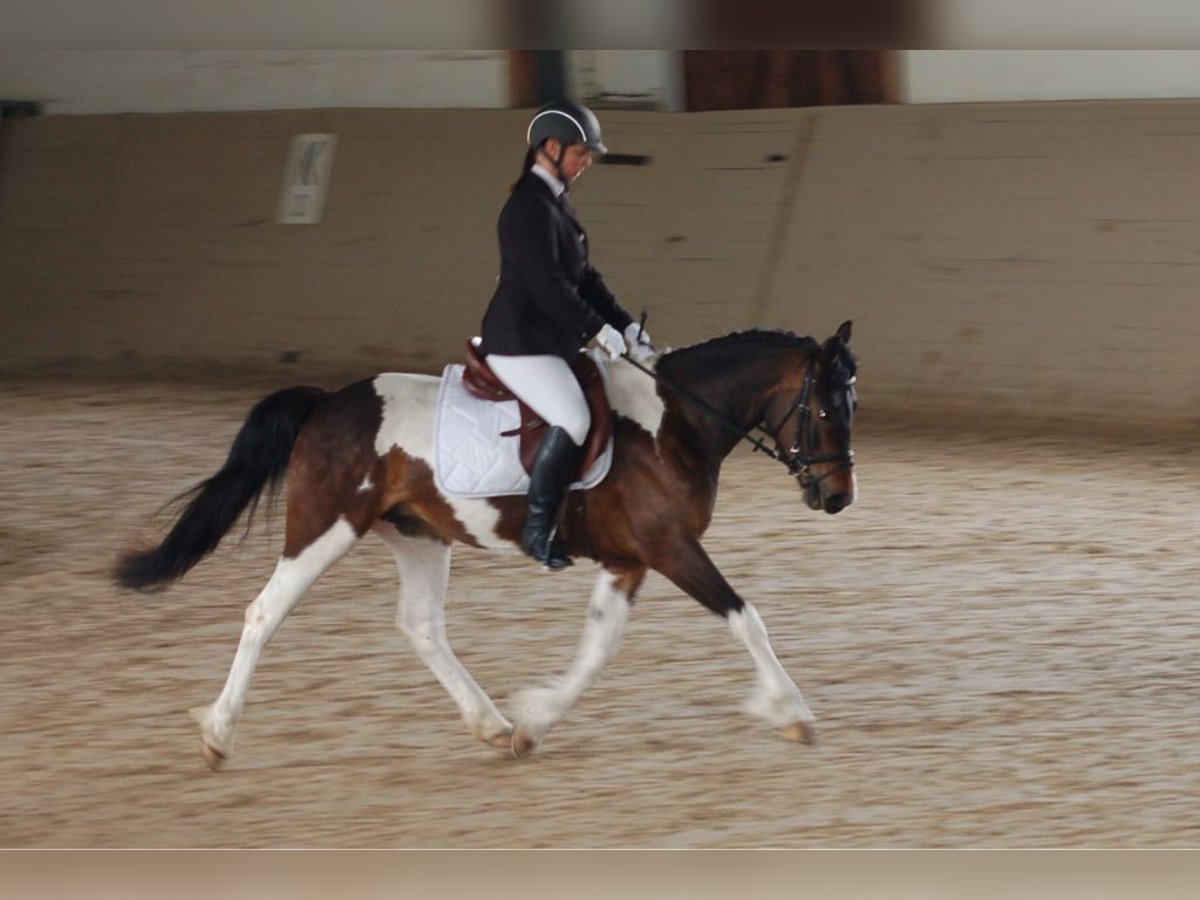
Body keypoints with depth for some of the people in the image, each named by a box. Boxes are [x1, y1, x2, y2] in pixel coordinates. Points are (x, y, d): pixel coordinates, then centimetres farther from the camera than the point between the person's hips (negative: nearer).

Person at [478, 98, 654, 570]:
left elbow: (583, 277, 20)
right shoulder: (529, 207, -15)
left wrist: (626, 327, 11)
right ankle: (538, 529, -23)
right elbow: (547, 285, -22)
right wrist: (599, 331, -19)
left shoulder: (557, 202, 16)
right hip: (519, 344, -11)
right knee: (573, 420, -28)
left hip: (554, 341, 11)